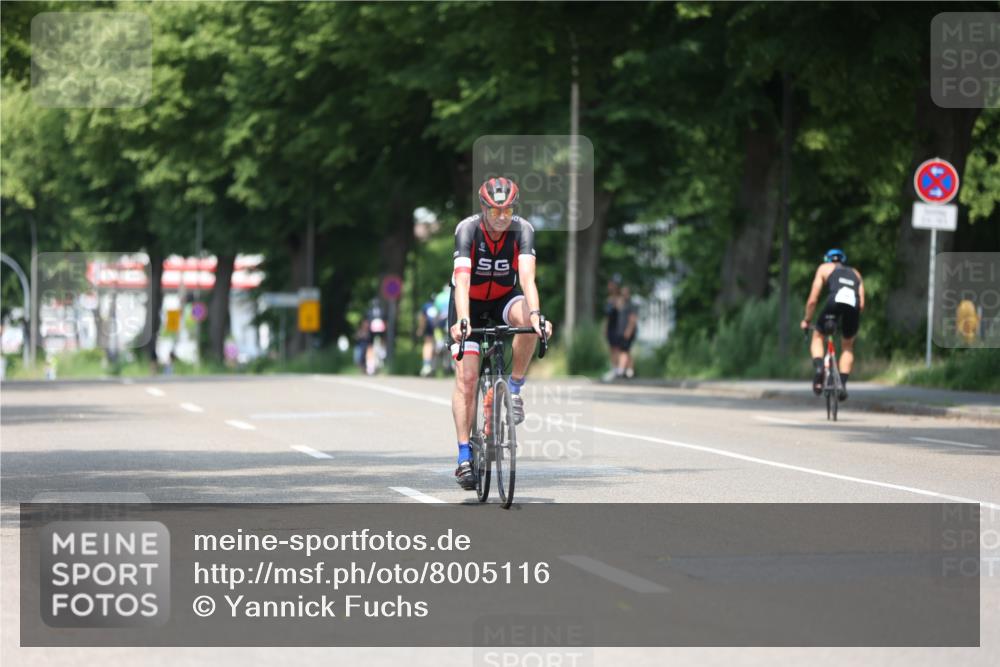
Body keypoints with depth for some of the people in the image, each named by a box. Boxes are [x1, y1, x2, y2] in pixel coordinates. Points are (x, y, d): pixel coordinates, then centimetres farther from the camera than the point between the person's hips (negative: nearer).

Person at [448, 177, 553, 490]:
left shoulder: (522, 230, -23)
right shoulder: (467, 229, -27)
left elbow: (527, 278, -36)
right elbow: (462, 280, -38)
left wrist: (536, 314, -53)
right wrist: (462, 320, -54)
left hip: (504, 299, 1)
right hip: (470, 303, -1)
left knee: (526, 318, -35)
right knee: (466, 377, -12)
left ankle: (514, 388, -15)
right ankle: (464, 457, -7)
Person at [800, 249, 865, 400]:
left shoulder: (824, 268, 28)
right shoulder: (855, 274, 36)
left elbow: (813, 300, 21)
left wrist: (806, 320, 34)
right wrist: (851, 318, 39)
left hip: (834, 302, -2)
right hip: (853, 306, 3)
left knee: (817, 336, 20)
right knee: (848, 345, 25)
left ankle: (818, 368, -6)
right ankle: (842, 384, 13)